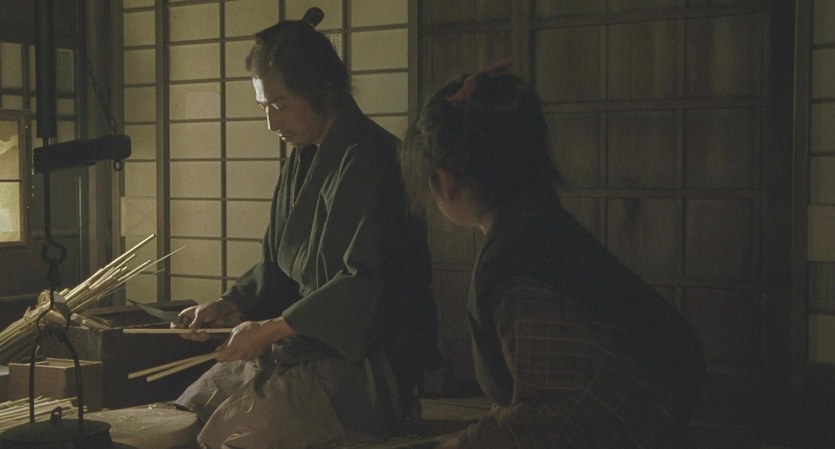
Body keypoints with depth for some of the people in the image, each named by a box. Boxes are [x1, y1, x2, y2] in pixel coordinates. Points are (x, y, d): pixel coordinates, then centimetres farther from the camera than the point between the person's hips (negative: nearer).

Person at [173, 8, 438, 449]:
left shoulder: (368, 160, -17)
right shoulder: (303, 160, 12)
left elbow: (365, 284, -23)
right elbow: (277, 266, 17)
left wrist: (273, 328, -22)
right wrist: (227, 306, 0)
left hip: (365, 359, -9)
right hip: (301, 346, 9)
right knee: (190, 409, 3)